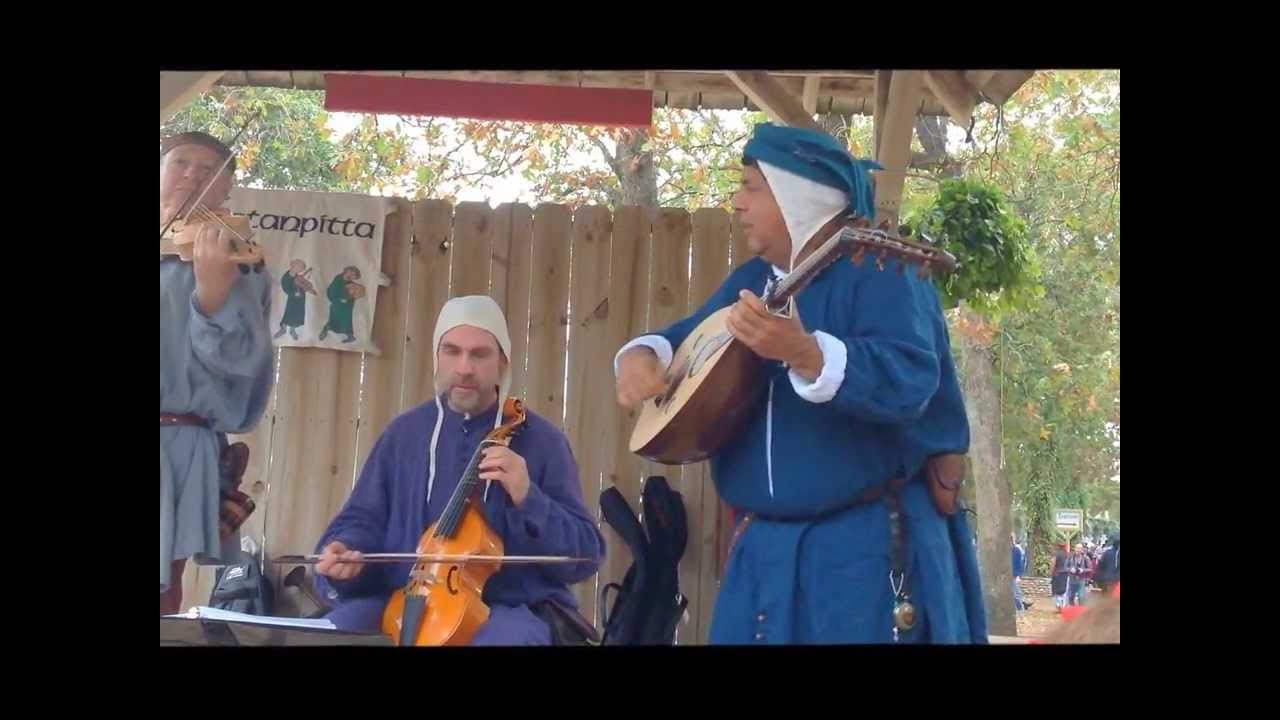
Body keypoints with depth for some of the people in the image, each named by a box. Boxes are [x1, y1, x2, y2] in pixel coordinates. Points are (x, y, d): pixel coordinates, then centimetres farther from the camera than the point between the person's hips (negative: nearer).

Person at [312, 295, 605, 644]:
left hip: (505, 608, -2)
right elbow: (364, 520, 15)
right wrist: (344, 551, -8)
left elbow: (585, 556, -2)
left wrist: (528, 500, -17)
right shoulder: (405, 433, 12)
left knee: (510, 637, -37)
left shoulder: (541, 441, 2)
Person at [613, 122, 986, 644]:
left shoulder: (878, 273, -11)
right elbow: (686, 335, 23)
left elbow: (907, 383, -27)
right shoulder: (752, 278, 14)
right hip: (763, 542, 7)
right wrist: (642, 354, -1)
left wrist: (802, 352, -42)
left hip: (865, 539, -7)